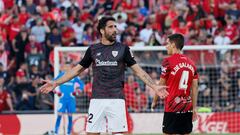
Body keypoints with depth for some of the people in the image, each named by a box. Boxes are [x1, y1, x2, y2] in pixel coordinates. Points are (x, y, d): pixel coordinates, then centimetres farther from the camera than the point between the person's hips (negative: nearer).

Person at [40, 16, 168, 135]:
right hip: (97, 99, 2)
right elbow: (77, 69, 15)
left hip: (116, 99, -1)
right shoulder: (93, 50, 8)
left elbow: (137, 70, 4)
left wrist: (154, 86, -6)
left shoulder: (123, 49, 4)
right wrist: (56, 83, 10)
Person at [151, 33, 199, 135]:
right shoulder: (191, 63, 10)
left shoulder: (168, 61, -7)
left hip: (172, 107, -6)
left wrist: (154, 101, 8)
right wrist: (194, 108, 13)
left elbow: (161, 85, -4)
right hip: (187, 108, 6)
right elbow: (194, 87, 10)